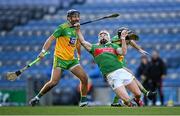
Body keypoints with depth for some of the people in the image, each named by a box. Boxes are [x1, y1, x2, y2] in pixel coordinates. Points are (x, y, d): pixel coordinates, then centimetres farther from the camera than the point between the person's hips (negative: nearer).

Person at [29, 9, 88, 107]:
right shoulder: (63, 28, -10)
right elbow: (51, 39, -15)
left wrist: (79, 56, 31)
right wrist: (43, 51, -25)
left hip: (71, 59, 6)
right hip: (60, 58, -6)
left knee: (84, 78, -7)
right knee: (54, 82, -15)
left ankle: (83, 101, 7)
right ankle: (37, 97, 5)